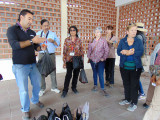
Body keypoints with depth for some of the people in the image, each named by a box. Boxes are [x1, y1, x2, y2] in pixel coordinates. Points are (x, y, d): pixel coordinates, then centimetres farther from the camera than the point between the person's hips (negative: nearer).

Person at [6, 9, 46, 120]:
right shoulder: (12, 30, -5)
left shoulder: (32, 32, 11)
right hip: (20, 65, -5)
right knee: (24, 90, 3)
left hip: (32, 64, 5)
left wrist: (41, 48, -7)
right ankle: (25, 110, 26)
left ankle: (35, 100, 41)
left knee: (37, 84, 14)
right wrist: (32, 41, -27)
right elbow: (15, 45, -20)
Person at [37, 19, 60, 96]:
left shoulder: (53, 34, 8)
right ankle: (42, 89, 17)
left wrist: (53, 41, -14)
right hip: (42, 55, 0)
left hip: (51, 55, 0)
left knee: (53, 71, 5)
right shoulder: (38, 34, 9)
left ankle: (54, 87, 20)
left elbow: (58, 44, 5)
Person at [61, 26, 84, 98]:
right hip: (69, 60, -2)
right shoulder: (66, 40, 1)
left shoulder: (79, 40, 4)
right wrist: (64, 62, -3)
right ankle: (65, 90, 6)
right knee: (68, 75, -8)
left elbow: (82, 51, 7)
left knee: (76, 74, 10)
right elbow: (64, 51, 1)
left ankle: (74, 88, 29)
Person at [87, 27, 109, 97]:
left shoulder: (103, 40, -5)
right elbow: (89, 49, 12)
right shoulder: (92, 40, 6)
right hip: (93, 60, 4)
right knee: (94, 73, 16)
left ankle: (102, 89, 5)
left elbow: (106, 50, -5)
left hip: (100, 60, -4)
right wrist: (89, 56, 5)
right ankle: (95, 86, 32)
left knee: (101, 75, -6)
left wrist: (104, 58, -10)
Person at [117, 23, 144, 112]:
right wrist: (130, 52, -21)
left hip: (135, 67, -2)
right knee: (126, 83, 14)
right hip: (124, 66, 2)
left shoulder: (138, 41, 1)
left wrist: (126, 52, -19)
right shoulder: (122, 41, 4)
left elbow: (141, 52, -13)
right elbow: (119, 52, -6)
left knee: (134, 84, 3)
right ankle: (127, 99, 33)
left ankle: (134, 103, 17)